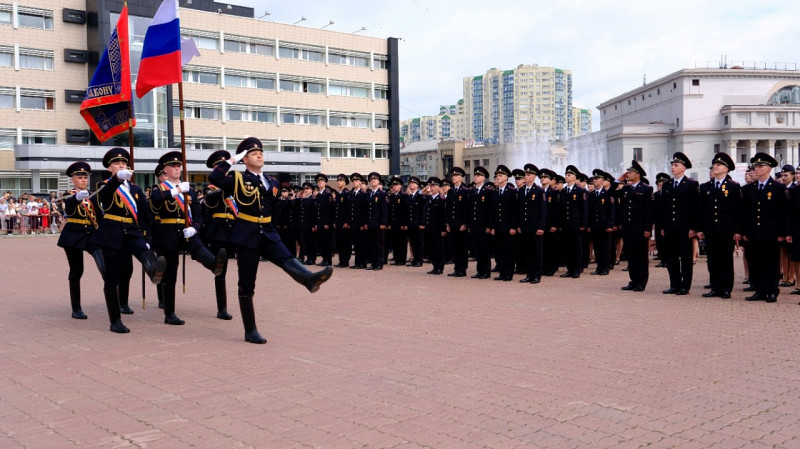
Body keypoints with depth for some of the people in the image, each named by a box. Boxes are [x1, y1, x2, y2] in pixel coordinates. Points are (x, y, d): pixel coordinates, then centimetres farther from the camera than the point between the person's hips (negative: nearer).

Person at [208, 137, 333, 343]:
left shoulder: (272, 182, 12)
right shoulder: (237, 178, -3)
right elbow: (213, 178, -20)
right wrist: (232, 160, -12)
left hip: (268, 233, 4)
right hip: (246, 236, -4)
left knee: (287, 259, -27)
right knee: (247, 285, 1)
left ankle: (310, 279, -56)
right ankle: (250, 332, 7)